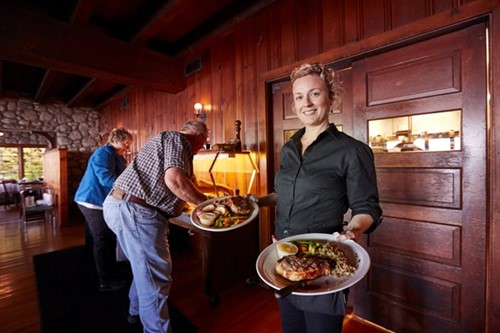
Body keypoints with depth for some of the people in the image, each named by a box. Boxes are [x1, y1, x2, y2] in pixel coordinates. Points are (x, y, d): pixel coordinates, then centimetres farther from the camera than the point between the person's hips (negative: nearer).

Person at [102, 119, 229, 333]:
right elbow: (174, 179, -26)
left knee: (145, 267, 24)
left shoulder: (176, 146, 21)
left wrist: (217, 188, 43)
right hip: (133, 210, -11)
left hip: (124, 206, 11)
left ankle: (137, 312, 44)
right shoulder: (176, 139, -9)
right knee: (156, 275, -2)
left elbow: (188, 181, 34)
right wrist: (206, 203, -13)